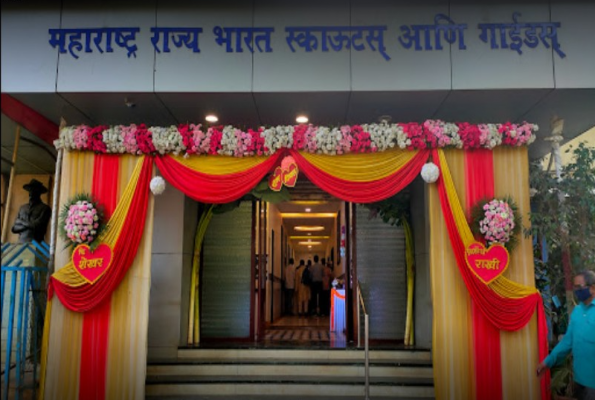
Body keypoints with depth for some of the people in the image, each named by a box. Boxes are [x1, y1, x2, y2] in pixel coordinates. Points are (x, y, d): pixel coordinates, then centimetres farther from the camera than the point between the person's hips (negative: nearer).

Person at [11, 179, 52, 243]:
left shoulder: (45, 208, -1)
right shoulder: (22, 207, 16)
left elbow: (37, 226, -11)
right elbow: (14, 229, 12)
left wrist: (21, 222, 4)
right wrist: (29, 225, -4)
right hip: (21, 243, 4)